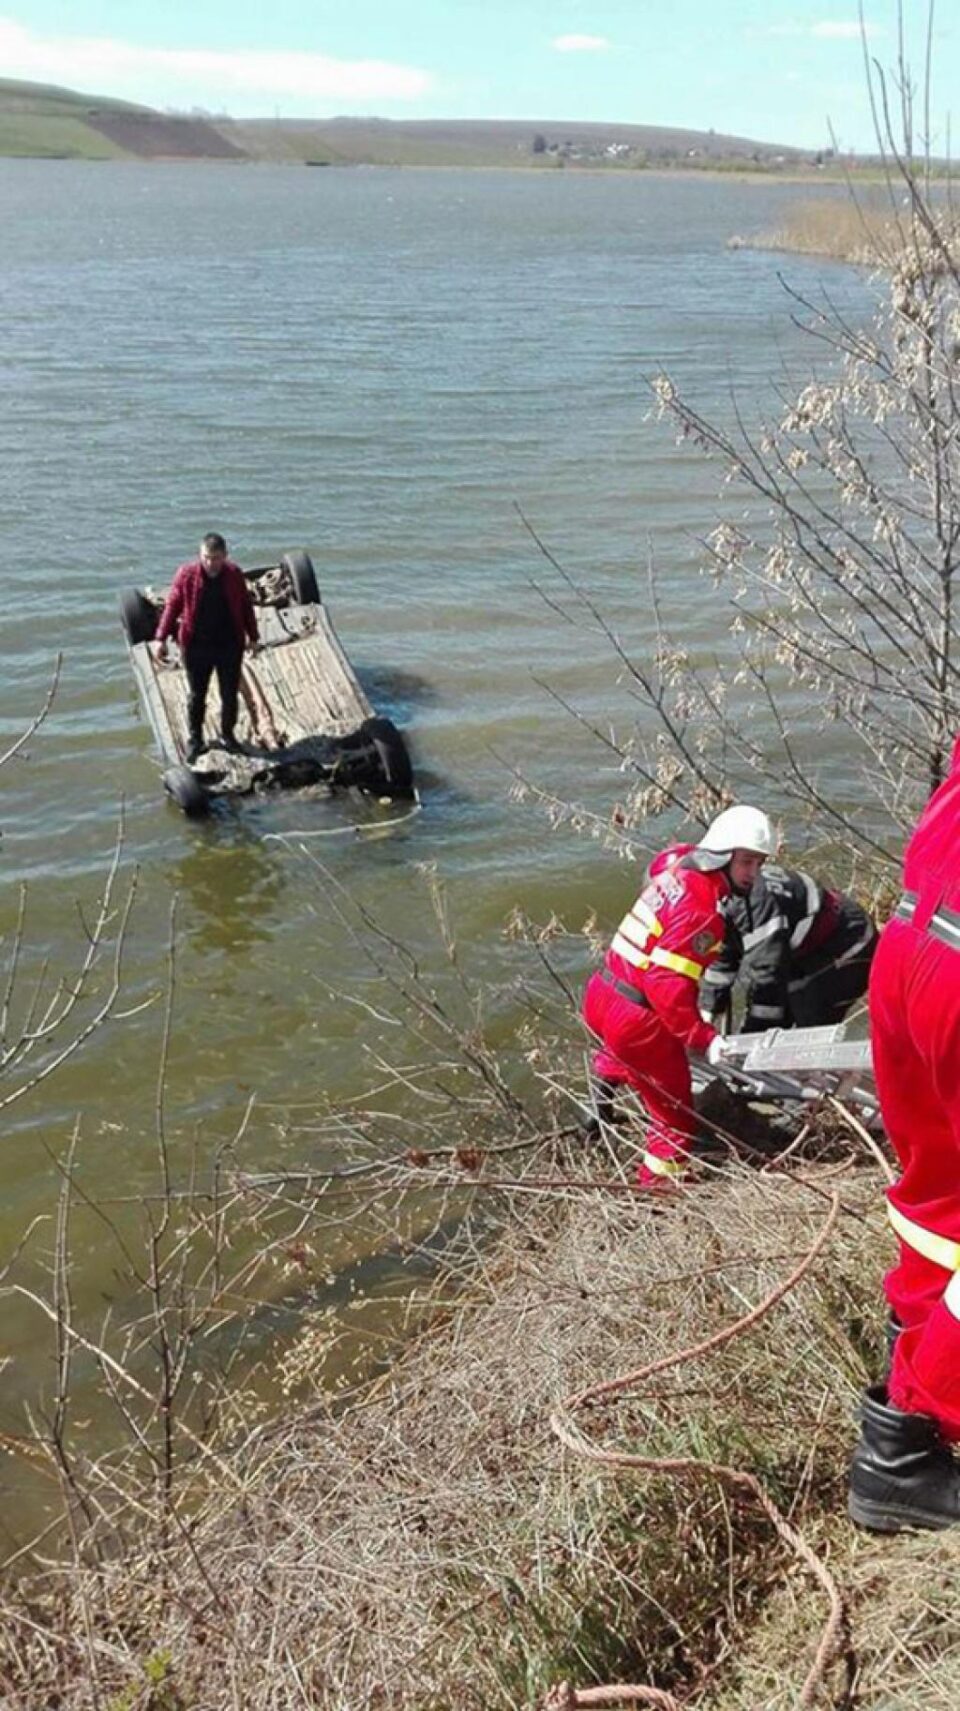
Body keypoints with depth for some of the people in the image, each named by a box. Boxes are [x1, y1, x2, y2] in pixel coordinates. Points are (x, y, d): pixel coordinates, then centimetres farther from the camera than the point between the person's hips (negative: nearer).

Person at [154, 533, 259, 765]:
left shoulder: (234, 574, -6)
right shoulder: (186, 574, -12)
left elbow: (246, 606, 6)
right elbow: (172, 606, -4)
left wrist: (252, 635, 11)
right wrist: (162, 637, -5)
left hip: (230, 645, 1)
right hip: (196, 646, -1)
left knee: (230, 694, 11)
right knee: (196, 694, 10)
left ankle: (227, 735, 31)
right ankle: (194, 740, 24)